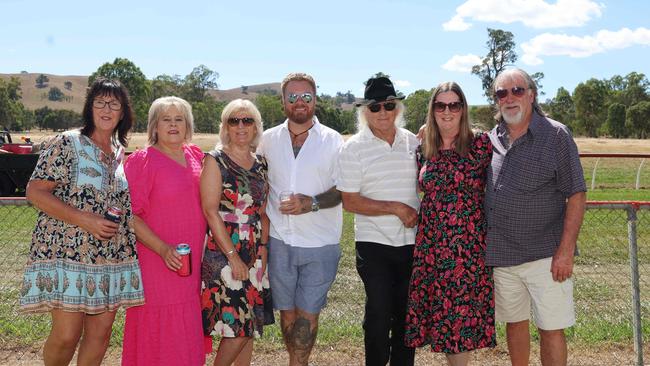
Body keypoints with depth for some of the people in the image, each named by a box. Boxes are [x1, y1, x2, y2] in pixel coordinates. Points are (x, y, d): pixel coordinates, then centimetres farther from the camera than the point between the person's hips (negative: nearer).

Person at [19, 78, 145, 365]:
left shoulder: (120, 152, 12)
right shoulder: (67, 143, -7)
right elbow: (35, 191, -11)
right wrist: (84, 220, -19)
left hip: (112, 255, 6)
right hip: (67, 252, -5)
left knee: (101, 329, 8)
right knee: (67, 334, -7)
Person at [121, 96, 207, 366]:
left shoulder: (196, 156, 10)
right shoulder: (142, 160, -7)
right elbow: (130, 215, -11)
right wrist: (162, 248, -19)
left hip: (193, 262, 6)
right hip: (157, 263, -6)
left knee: (187, 335, 13)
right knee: (159, 336, 0)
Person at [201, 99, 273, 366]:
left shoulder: (261, 164, 11)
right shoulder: (215, 160, -6)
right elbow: (210, 211, -12)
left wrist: (263, 249, 1)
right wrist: (233, 256, -15)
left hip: (255, 255, 6)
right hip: (223, 253, -6)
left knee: (250, 325, 9)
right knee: (237, 325, -8)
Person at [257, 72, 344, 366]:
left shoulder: (333, 141, -1)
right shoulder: (269, 140, 7)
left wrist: (312, 203, -19)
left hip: (319, 244, -2)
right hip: (279, 240, 3)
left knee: (308, 312, 2)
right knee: (287, 310, 12)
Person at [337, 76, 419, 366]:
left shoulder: (414, 142, 5)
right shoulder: (354, 148, -5)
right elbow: (349, 201, -11)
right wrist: (396, 208, -15)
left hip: (412, 242, 4)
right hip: (374, 244, -3)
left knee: (407, 313, 12)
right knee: (379, 313, -4)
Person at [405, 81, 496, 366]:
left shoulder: (480, 145, -5)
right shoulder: (423, 150, 8)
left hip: (469, 246, -4)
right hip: (431, 246, 4)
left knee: (463, 314, 1)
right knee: (440, 315, 9)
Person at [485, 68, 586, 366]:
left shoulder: (556, 135, -6)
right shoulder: (491, 140, 7)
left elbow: (576, 195, -8)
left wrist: (566, 251, -14)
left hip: (545, 256, -4)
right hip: (501, 255, 5)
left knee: (551, 330, 1)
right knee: (514, 323, 17)